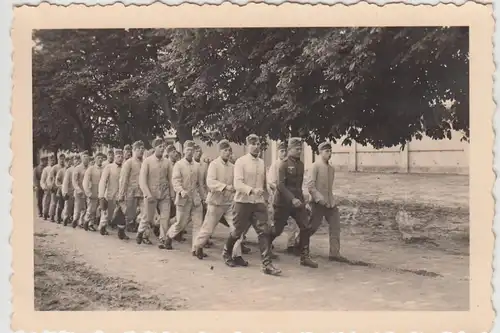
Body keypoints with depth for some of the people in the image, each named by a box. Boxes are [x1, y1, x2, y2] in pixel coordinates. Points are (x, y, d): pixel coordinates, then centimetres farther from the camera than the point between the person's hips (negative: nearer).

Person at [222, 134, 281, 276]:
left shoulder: (262, 163, 8)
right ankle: (226, 253, 37)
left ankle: (267, 264, -8)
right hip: (243, 202, -4)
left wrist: (266, 198, 13)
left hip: (259, 203, 4)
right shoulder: (241, 161, -8)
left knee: (264, 232, -7)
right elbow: (237, 184, -19)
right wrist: (252, 190, -33)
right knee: (237, 231, 11)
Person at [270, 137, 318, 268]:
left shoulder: (300, 164, 8)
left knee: (306, 227, -5)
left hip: (297, 200, 6)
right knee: (277, 229, 4)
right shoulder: (284, 164, -12)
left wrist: (300, 198, 14)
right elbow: (281, 185, -19)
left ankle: (305, 257, 3)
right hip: (283, 202, -6)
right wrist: (292, 199, -26)